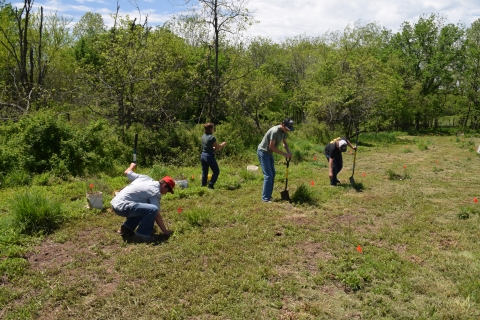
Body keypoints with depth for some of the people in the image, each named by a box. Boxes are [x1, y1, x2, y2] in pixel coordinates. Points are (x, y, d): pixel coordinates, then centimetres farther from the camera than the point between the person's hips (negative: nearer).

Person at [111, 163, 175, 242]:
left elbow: (126, 172, 25)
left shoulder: (145, 178, 11)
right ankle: (142, 234, -8)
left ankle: (126, 228, 25)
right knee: (153, 209, -23)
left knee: (145, 208, 27)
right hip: (122, 206, -10)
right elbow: (157, 215, -10)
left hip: (115, 203, 10)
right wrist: (165, 231, -2)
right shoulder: (155, 192, -10)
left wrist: (132, 165, 48)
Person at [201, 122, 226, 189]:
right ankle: (210, 185, 3)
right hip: (209, 156, -7)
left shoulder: (203, 136, 5)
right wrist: (223, 144, 9)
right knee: (216, 171, 8)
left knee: (204, 172, 15)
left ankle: (203, 185, 18)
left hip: (203, 155, 7)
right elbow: (218, 147, -9)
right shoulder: (212, 138, -18)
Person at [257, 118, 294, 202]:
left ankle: (268, 195, 22)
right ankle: (265, 198, -7)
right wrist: (284, 154, -23)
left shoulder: (283, 131, 0)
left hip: (269, 153, 10)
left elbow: (284, 142, 15)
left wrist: (288, 152, -3)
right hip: (263, 152, -10)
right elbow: (271, 147, -27)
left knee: (272, 174, 13)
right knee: (268, 175, -12)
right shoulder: (275, 131, -29)